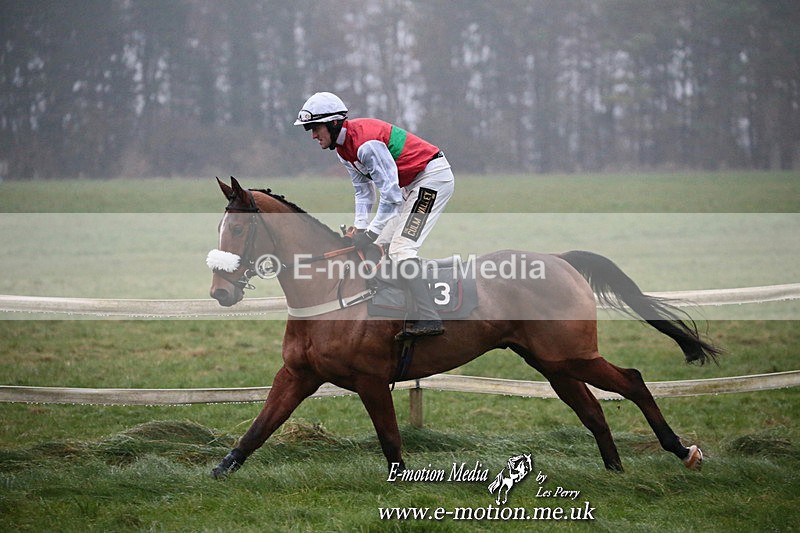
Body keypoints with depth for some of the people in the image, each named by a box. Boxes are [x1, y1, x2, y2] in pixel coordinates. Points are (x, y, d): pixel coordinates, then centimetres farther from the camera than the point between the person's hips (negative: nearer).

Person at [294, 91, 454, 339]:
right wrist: (359, 227, 0)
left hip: (433, 177, -11)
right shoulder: (343, 147, 5)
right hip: (412, 184, 11)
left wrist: (369, 234, -22)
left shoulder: (366, 144, -27)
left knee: (401, 247, -19)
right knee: (383, 245, 12)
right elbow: (363, 189, 13)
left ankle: (429, 319, -26)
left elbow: (391, 194, -26)